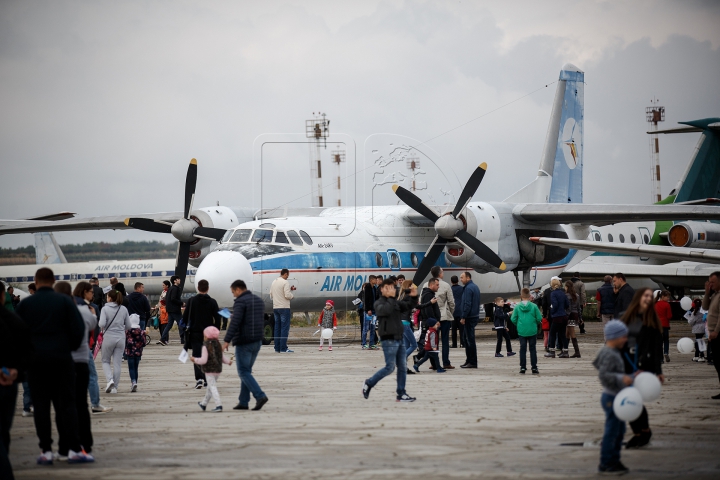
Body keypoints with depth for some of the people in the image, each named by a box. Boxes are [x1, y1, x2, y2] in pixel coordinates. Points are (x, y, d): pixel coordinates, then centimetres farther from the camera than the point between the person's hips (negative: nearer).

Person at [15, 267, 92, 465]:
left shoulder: (25, 304, 3)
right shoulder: (64, 301, -1)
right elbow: (79, 328, -5)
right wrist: (72, 346, 10)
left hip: (35, 360, 1)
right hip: (61, 358, -1)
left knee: (41, 406, 4)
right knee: (66, 404, 1)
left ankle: (46, 450, 1)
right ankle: (73, 449, -4)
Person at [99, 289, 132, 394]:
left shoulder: (105, 309, -8)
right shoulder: (124, 309, 3)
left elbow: (102, 324, -17)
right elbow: (128, 326, 5)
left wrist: (103, 329, 5)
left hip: (108, 337, -3)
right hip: (121, 338, 3)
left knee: (106, 361, 14)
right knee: (117, 363, 8)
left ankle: (110, 379, -10)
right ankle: (114, 387, 9)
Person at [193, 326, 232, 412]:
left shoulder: (205, 347, -14)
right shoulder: (218, 346, 7)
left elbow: (203, 360, -18)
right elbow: (223, 357, 12)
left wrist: (195, 360, -4)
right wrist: (228, 361, 31)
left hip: (209, 370, -8)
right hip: (218, 370, 8)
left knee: (212, 387, -8)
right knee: (210, 387, 21)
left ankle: (218, 405, -21)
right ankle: (204, 403, 38)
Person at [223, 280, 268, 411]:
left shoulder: (240, 302, -13)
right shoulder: (259, 301, 14)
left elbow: (235, 323, -22)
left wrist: (227, 341, -25)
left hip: (244, 342, -8)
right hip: (257, 341, 8)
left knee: (244, 372, -3)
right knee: (246, 371, 14)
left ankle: (260, 396, -17)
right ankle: (243, 402, 13)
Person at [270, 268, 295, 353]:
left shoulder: (274, 282, 13)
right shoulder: (285, 282, -11)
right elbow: (287, 295, -20)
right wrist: (292, 295, 3)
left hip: (275, 308, 7)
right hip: (284, 308, -7)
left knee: (277, 328, 10)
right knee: (285, 328, -6)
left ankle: (277, 348, 10)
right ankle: (283, 348, -10)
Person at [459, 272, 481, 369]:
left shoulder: (468, 288, -15)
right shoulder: (475, 287, 15)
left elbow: (467, 304, -21)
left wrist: (463, 317, -18)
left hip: (469, 317, -10)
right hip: (475, 316, 10)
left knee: (470, 340, -6)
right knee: (468, 339, 15)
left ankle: (472, 362, -4)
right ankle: (469, 360, 20)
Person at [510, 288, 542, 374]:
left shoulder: (517, 306, -5)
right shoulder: (533, 306, -9)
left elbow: (513, 319, -3)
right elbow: (539, 318, -7)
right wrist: (536, 323, 15)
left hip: (521, 331, 1)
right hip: (532, 331, -1)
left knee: (522, 349, 9)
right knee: (532, 349, 7)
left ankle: (523, 367, 8)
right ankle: (534, 367, 7)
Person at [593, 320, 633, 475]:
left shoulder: (613, 352, 11)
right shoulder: (610, 355, -21)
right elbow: (603, 375, -30)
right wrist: (621, 379, -35)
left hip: (617, 397, 11)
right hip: (612, 397, -11)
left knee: (619, 430, 17)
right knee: (612, 432, -5)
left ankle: (613, 461, 26)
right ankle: (605, 465, 3)